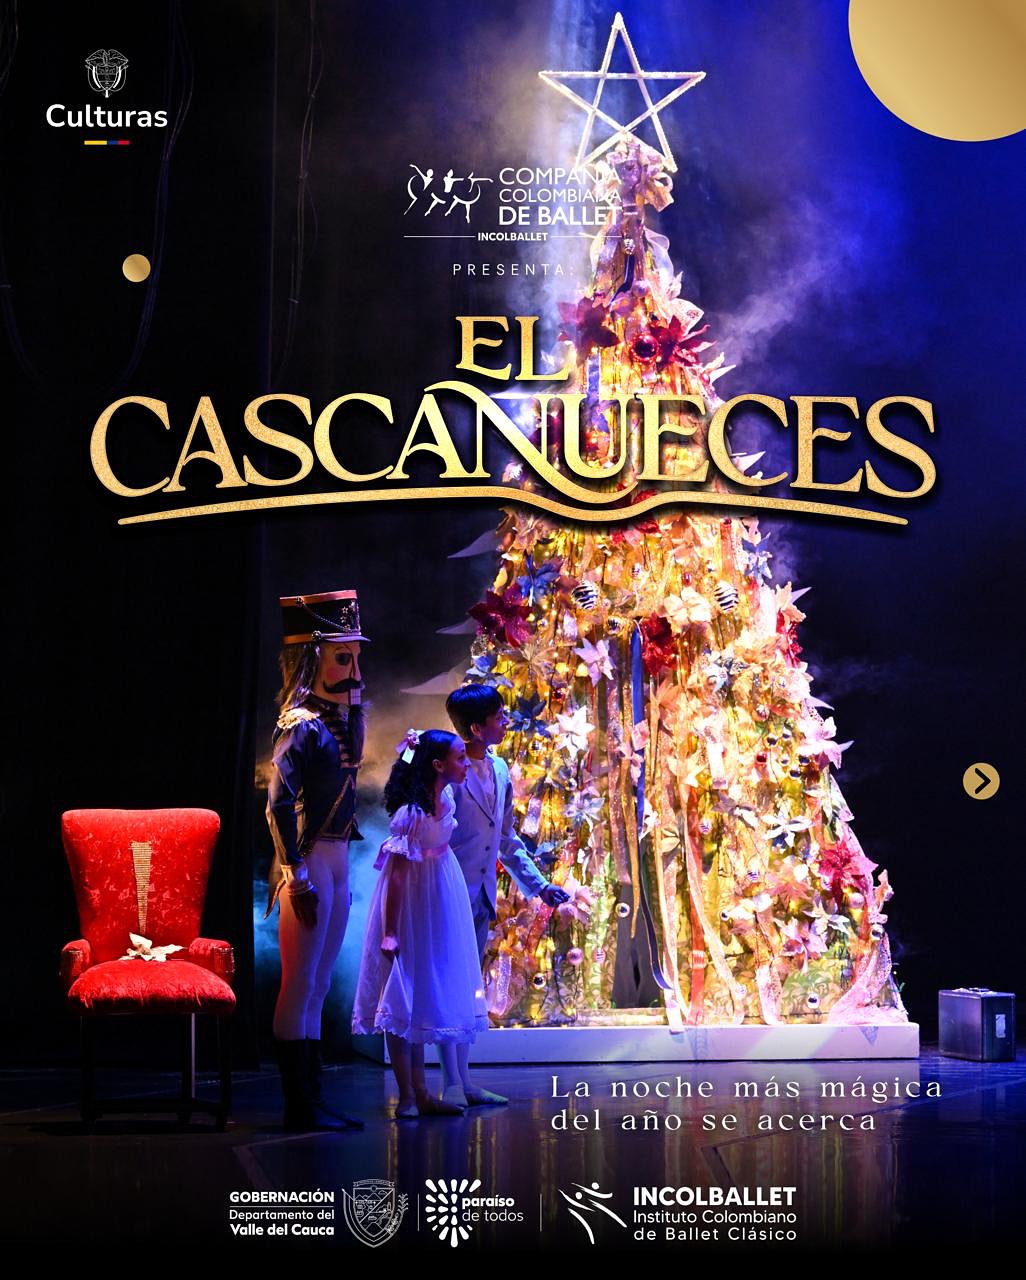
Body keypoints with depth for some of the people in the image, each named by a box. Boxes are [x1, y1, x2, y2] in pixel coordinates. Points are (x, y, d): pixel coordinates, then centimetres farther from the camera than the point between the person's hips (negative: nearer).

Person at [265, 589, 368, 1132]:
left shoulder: (336, 722, 15)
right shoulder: (303, 726, -12)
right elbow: (279, 807, -19)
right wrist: (298, 879, -21)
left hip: (334, 862, 10)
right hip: (311, 863, -9)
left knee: (315, 987, 12)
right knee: (301, 983, -4)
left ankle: (310, 1101, 19)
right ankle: (300, 1106, 1)